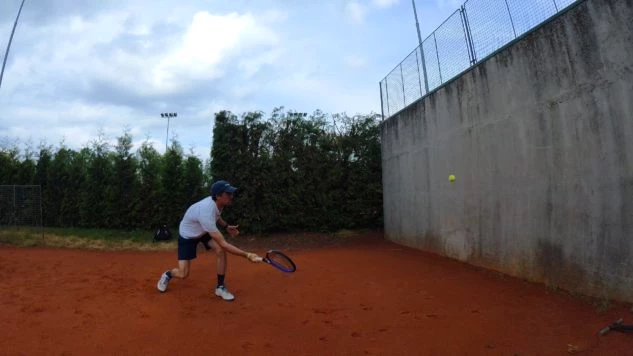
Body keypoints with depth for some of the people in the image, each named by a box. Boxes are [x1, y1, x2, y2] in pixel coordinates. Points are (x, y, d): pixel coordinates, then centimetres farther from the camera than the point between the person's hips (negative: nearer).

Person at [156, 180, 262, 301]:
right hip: (187, 236, -6)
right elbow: (223, 244, -43)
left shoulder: (216, 202, -20)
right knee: (183, 274, -7)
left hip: (204, 231, 6)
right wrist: (247, 255, -45)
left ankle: (220, 287, -3)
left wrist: (226, 226, -6)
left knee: (220, 251, -20)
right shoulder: (206, 212, -44)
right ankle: (167, 275, 30)